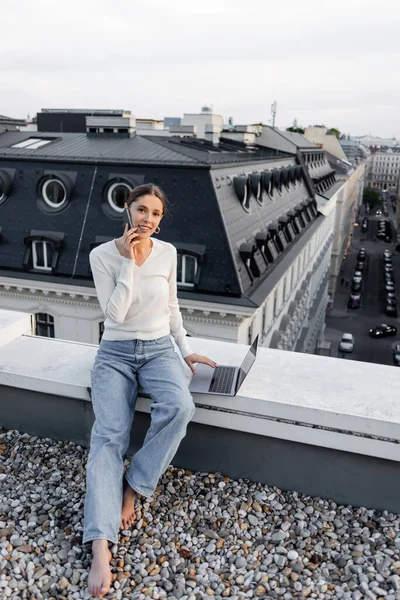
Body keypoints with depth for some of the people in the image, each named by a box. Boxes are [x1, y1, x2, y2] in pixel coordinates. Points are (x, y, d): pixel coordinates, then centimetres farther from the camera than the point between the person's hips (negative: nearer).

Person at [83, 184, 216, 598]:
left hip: (159, 349, 2)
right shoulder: (102, 255, -7)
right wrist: (130, 261, -19)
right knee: (109, 435, -21)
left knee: (179, 408, -30)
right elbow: (115, 314, -16)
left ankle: (132, 485, -10)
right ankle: (101, 545, -25)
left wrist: (186, 351, 10)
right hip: (115, 353, -1)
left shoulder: (167, 253, 1)